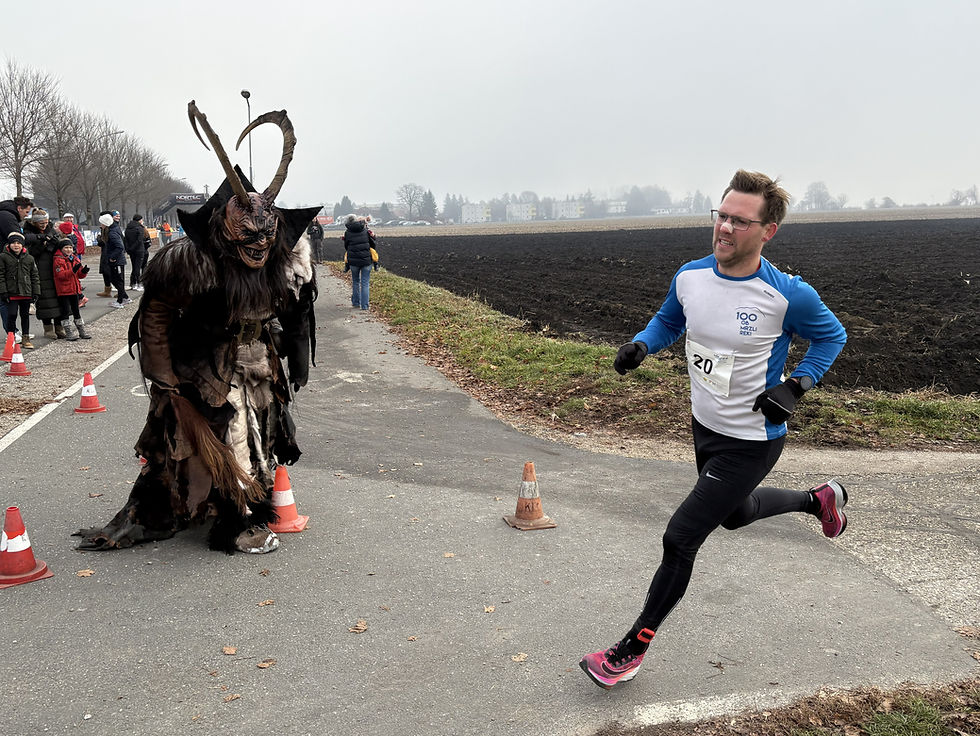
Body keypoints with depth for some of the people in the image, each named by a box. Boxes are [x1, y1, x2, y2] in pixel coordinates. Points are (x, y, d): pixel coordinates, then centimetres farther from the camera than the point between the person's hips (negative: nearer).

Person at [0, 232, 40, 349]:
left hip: (26, 292, 3)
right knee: (11, 315, -3)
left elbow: (35, 276, 10)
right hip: (11, 293, -3)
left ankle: (25, 338, 19)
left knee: (25, 316, 10)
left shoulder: (29, 258, 7)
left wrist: (36, 293, 5)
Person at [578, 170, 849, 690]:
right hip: (705, 427, 7)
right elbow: (668, 320, 11)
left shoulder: (788, 295, -23)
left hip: (751, 443, -7)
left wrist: (796, 385, -16)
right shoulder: (690, 276, -8)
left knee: (679, 539, -6)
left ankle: (633, 648, 14)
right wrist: (640, 346, -9)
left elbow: (831, 335, -3)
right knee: (735, 514, 29)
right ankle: (819, 500, 56)